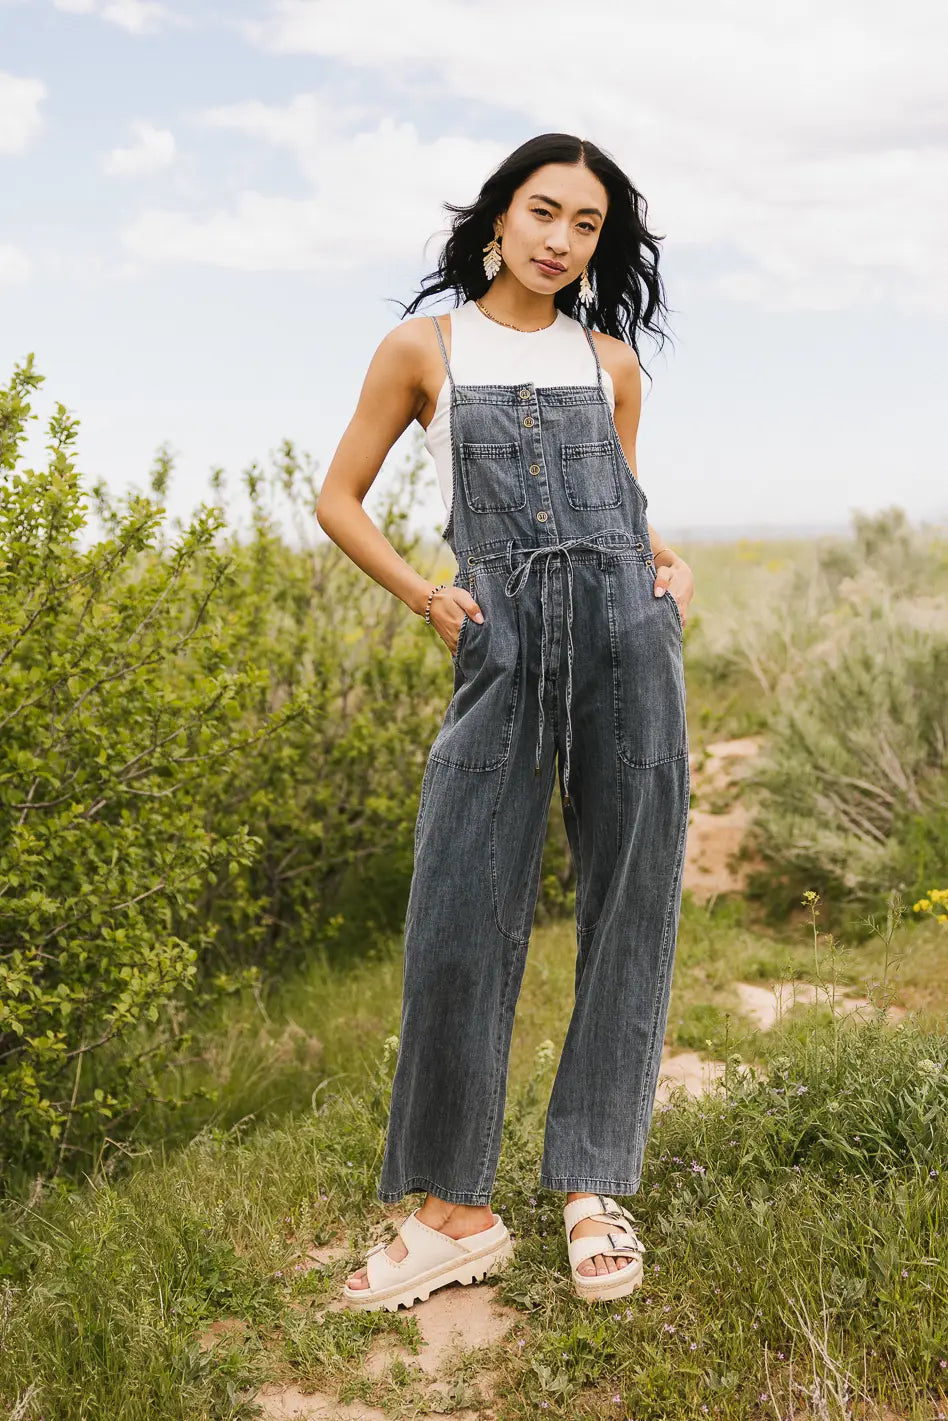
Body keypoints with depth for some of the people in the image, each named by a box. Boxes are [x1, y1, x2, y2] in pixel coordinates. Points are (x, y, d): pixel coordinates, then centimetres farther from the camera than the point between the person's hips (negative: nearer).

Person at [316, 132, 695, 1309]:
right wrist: (423, 600, -1)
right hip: (503, 642, -2)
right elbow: (338, 496, 11)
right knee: (458, 920, -5)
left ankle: (593, 1188, 14)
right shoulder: (424, 346, 9)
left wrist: (672, 563, 6)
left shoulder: (610, 360, 15)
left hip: (627, 634, 2)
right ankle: (455, 1210, 8)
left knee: (628, 907, 1)